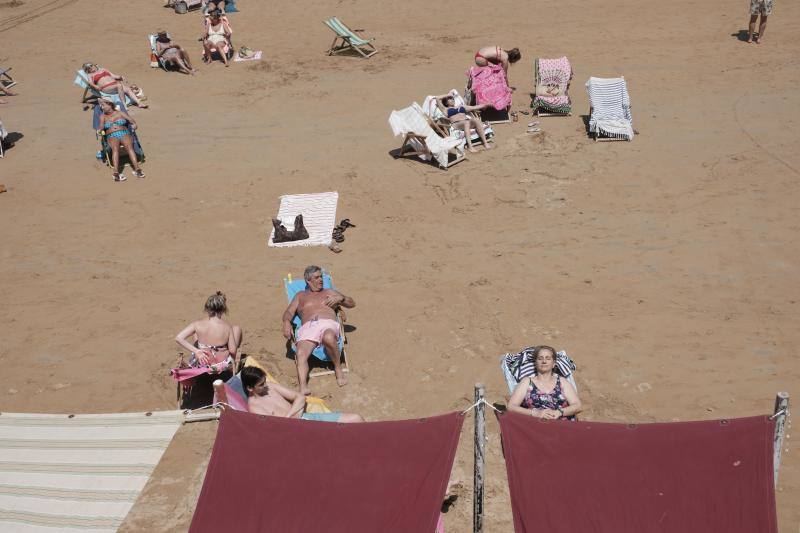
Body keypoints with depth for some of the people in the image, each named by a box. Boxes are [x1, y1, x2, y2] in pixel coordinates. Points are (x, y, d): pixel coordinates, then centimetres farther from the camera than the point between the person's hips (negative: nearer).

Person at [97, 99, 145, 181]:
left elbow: (133, 123, 12)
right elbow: (101, 130, 11)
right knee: (115, 148, -35)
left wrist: (121, 128, -1)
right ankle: (116, 173, -53)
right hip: (112, 136, 0)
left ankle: (137, 169, -51)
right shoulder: (103, 116, 23)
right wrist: (109, 130, -6)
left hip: (125, 134, 0)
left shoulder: (121, 113, 19)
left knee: (129, 146, -34)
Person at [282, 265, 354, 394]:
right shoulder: (300, 295, 31)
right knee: (300, 354, -32)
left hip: (328, 325, -1)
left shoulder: (329, 292, 30)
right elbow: (289, 312, 20)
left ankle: (338, 368, -19)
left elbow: (352, 304, 30)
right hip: (308, 327, 1)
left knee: (329, 338, -41)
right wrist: (286, 322, -3)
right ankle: (303, 388, -48)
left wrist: (340, 298, 9)